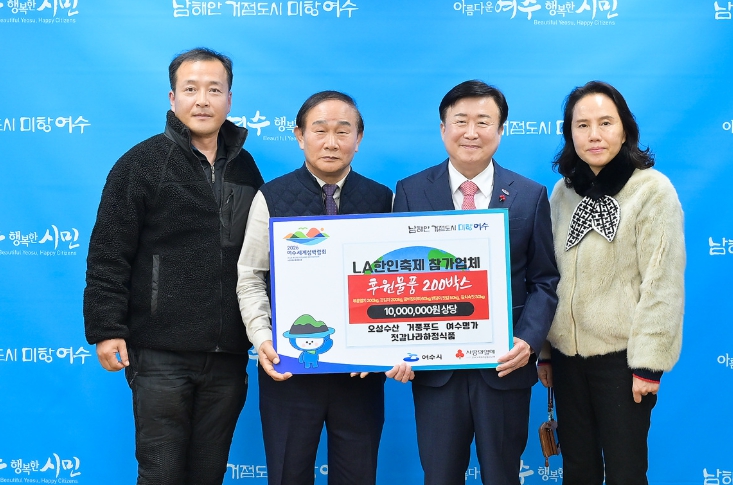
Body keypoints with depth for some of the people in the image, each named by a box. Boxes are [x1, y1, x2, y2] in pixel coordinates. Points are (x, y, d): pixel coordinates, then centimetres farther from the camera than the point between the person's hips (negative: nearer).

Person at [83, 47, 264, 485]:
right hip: (161, 354, -4)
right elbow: (108, 256, -6)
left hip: (228, 356, 4)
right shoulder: (141, 164, -3)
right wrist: (106, 329, -12)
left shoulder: (245, 167, 11)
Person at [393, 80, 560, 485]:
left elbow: (543, 280, 2)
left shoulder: (530, 196, 1)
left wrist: (528, 341, -14)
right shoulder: (411, 192, 0)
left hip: (504, 365, 0)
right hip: (434, 366, 0)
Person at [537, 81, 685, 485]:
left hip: (621, 356, -5)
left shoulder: (652, 189, -9)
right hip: (568, 352, 5)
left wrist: (649, 364, -15)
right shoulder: (563, 191, 6)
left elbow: (662, 282, -12)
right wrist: (543, 349, 11)